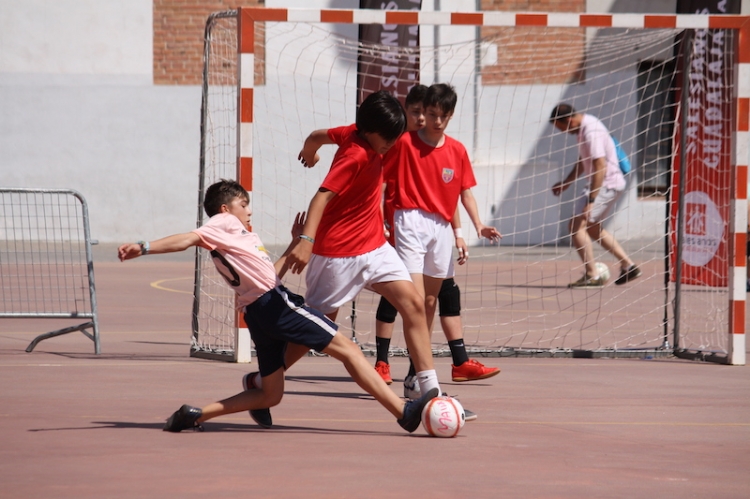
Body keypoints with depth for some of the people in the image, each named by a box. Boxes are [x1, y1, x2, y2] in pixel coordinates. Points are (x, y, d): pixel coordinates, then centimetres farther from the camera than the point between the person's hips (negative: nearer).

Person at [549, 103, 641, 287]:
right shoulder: (583, 128, 9)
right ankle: (629, 266, 27)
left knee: (577, 225, -14)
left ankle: (592, 276, -14)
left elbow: (600, 167, -27)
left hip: (607, 184, -11)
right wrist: (566, 183, 22)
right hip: (608, 184, 11)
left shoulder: (592, 132, -23)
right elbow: (583, 162, 24)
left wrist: (591, 201, -29)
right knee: (593, 228, 23)